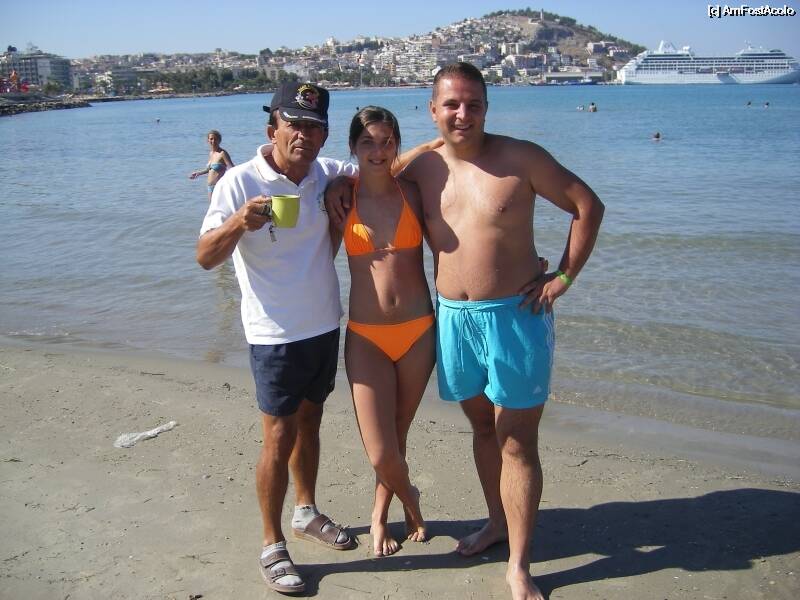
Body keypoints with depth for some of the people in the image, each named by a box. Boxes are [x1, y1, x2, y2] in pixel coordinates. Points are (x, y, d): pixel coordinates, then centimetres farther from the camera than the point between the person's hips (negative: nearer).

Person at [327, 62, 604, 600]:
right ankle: (498, 521, 39)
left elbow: (588, 205, -3)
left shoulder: (520, 158, -8)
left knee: (516, 441, 1)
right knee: (482, 426, 18)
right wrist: (339, 185, 1)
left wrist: (564, 277, -6)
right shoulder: (420, 168, 3)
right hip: (453, 318, 4)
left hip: (515, 315, -4)